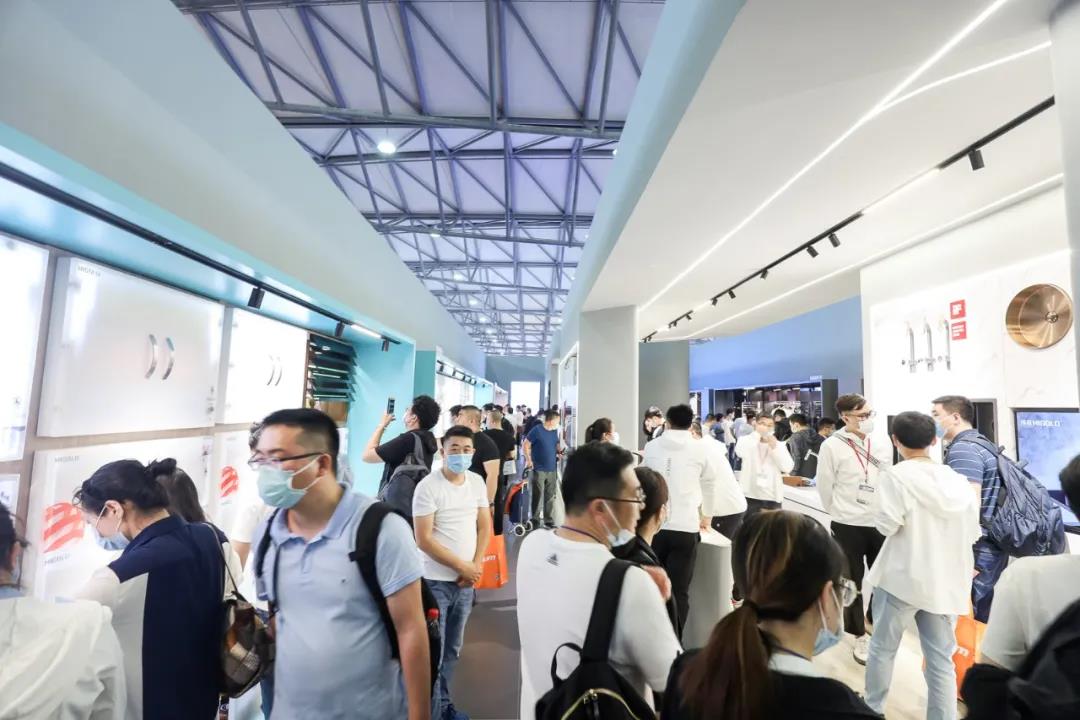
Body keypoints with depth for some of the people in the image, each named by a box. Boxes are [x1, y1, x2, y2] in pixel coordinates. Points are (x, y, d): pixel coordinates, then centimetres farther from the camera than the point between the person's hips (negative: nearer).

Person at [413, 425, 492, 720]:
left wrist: (476, 566, -6)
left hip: (467, 582, 6)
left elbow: (485, 526, 7)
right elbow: (424, 540, -17)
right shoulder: (427, 487, -16)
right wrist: (462, 566, -13)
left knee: (453, 648, 20)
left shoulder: (477, 482, 0)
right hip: (436, 582, -5)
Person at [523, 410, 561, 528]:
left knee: (550, 496, 11)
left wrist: (560, 452, 2)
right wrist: (528, 460, -15)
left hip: (552, 469, 6)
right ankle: (535, 519, 17)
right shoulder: (537, 430, -10)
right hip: (539, 469, -5)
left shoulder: (555, 431, 8)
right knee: (537, 496, 4)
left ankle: (549, 520, 22)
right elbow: (525, 445, -8)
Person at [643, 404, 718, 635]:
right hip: (686, 528, -2)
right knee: (679, 591, 7)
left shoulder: (652, 447, 6)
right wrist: (705, 516, 34)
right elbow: (710, 485, 16)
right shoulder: (700, 449, 2)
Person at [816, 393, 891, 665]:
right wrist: (841, 512, 4)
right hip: (848, 526, -4)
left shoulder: (882, 444, -1)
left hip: (881, 523, 4)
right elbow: (825, 487, -6)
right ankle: (860, 636, 27)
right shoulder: (832, 446, -14)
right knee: (852, 582, 10)